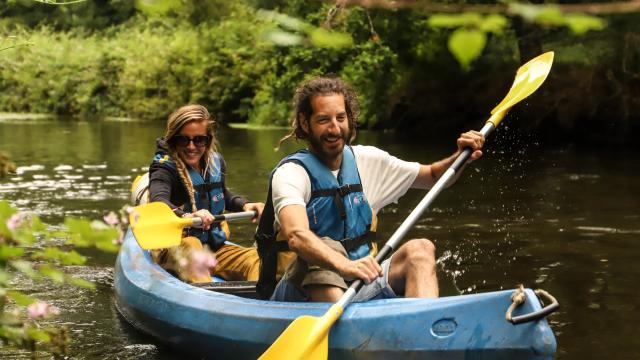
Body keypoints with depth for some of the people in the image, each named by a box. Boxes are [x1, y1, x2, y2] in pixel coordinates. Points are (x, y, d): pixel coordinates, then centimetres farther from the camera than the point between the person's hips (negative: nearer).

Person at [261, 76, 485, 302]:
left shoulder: (366, 161, 9)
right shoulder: (291, 172, -11)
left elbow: (433, 177, 20)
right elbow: (296, 236, -31)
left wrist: (460, 158, -2)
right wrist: (344, 265, -49)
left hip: (364, 288, 5)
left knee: (420, 249, -16)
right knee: (322, 247, -33)